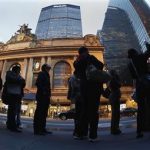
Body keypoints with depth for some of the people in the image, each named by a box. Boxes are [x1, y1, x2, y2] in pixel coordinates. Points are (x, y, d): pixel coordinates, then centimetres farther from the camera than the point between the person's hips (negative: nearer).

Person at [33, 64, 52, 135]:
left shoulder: (46, 75, 23)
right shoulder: (42, 74, -3)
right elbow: (38, 83, -17)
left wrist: (48, 94, 11)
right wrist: (43, 91, -19)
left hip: (45, 96, 10)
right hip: (42, 96, -10)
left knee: (44, 113, 10)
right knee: (39, 112, -9)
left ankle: (42, 129, 16)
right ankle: (37, 129, -8)